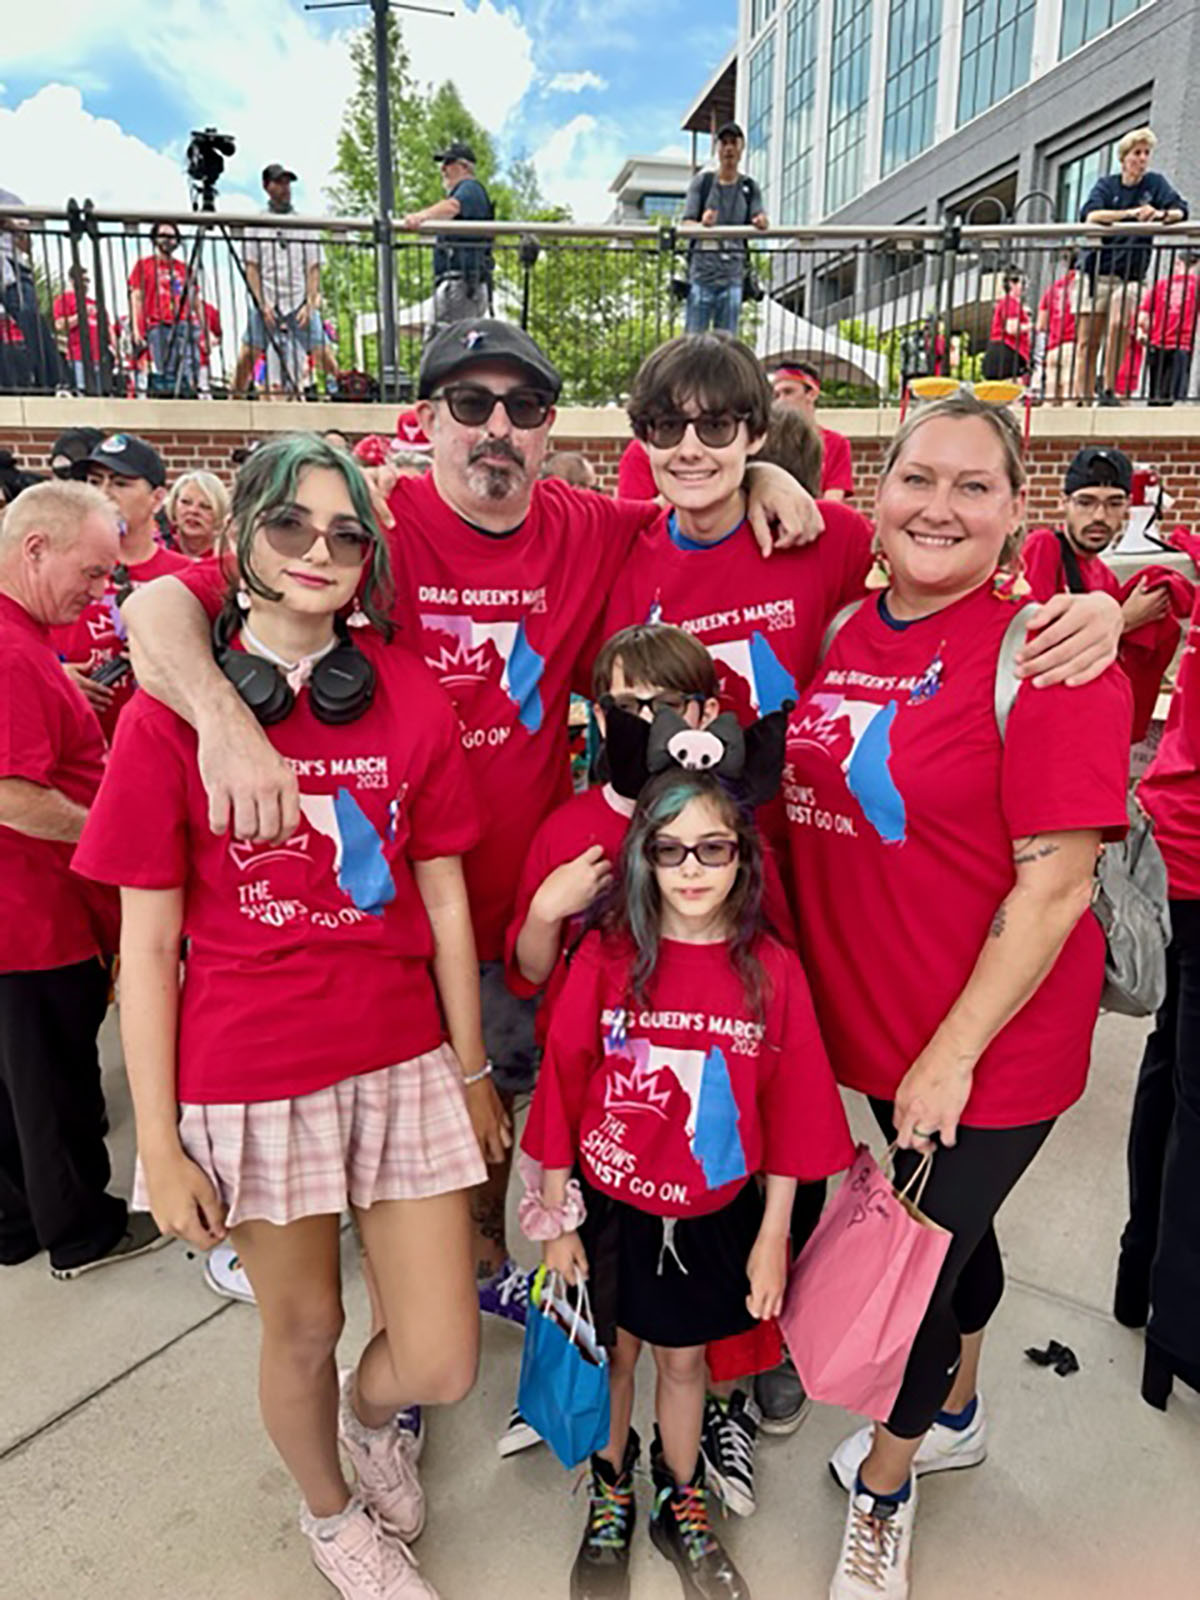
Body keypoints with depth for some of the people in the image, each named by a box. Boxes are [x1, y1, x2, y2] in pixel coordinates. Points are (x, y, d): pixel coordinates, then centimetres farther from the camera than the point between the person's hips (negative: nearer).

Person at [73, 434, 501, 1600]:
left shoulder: (410, 694, -1)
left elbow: (443, 898, 3)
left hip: (402, 1062, 2)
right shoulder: (169, 713, -6)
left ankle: (367, 1412, 46)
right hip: (249, 1078, -1)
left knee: (442, 1365, 7)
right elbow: (147, 946, -5)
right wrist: (160, 1144, -4)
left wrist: (471, 1067, 7)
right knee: (303, 1328, 18)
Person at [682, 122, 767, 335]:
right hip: (702, 270, -2)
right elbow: (686, 222, 0)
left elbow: (760, 217, 3)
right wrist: (702, 225, -24)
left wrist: (761, 222, -23)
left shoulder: (749, 187, 12)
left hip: (732, 275, 2)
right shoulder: (702, 182, 7)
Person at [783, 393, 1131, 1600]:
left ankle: (883, 1488, 38)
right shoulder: (839, 633, 0)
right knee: (948, 1224, 25)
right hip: (866, 1014, 5)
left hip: (987, 1045, -5)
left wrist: (954, 1053, -17)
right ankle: (954, 1416, 53)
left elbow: (1056, 881, -19)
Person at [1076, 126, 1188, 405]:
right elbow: (1090, 216, -13)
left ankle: (1109, 390, -14)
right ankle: (1083, 398, -1)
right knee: (1087, 340, -4)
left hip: (1129, 274, 0)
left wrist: (1160, 214, -27)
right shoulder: (1107, 184, 7)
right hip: (1097, 269, 1)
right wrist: (1131, 213, -24)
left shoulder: (1154, 183, 8)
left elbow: (1181, 210, -4)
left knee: (1118, 324, -25)